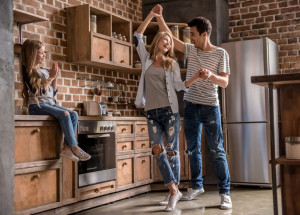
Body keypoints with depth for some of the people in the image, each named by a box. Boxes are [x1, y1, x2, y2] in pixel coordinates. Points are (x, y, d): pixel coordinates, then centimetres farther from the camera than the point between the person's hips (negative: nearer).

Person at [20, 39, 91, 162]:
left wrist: (55, 78, 3)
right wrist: (50, 78, -11)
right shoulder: (27, 71, -3)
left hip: (50, 104, 7)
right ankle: (74, 148, -25)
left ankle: (67, 148, -22)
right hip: (37, 105, -7)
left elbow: (53, 92, 17)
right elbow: (37, 91, -14)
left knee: (74, 114, -15)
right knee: (64, 114, -28)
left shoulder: (46, 71, 16)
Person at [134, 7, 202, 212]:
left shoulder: (172, 63, 8)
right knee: (157, 151, -1)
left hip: (170, 111, -2)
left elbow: (179, 86, 3)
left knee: (171, 151, -2)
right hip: (152, 113, 2)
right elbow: (138, 36, 6)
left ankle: (174, 192, 8)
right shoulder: (146, 58, 11)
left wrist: (196, 77, -12)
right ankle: (173, 190, 8)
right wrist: (152, 15, 2)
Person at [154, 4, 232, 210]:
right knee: (193, 149, 12)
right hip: (190, 106, 5)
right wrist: (159, 17, 2)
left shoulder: (221, 54, -5)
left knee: (217, 150, -3)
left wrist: (211, 75, -29)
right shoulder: (191, 50, 8)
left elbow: (225, 82, -9)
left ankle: (225, 193, 3)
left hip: (210, 107, -5)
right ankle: (197, 186, 26)